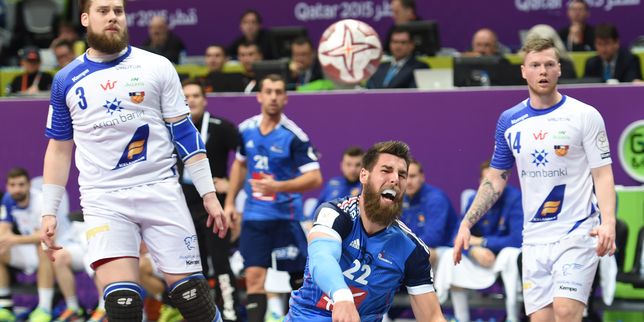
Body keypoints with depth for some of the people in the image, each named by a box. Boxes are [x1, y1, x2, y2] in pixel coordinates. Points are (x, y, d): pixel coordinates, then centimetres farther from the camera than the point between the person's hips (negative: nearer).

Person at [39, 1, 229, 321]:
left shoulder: (156, 67, 3)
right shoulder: (66, 80, 7)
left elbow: (185, 134, 5)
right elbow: (59, 149, 15)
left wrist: (209, 195, 1)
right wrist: (49, 212, 11)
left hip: (161, 191, 0)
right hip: (103, 200, 0)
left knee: (192, 295, -3)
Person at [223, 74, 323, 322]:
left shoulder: (293, 136, -12)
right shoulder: (246, 130, 4)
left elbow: (314, 178, -14)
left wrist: (278, 186, -26)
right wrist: (230, 202, 19)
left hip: (285, 215, -4)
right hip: (254, 216, 4)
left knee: (298, 276, 4)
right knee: (254, 278, -6)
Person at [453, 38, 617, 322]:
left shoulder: (585, 115, -3)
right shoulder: (509, 121, 9)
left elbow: (603, 175, -5)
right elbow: (496, 179, 17)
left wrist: (608, 222, -21)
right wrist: (466, 223, 9)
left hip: (578, 234, -4)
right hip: (534, 241, 4)